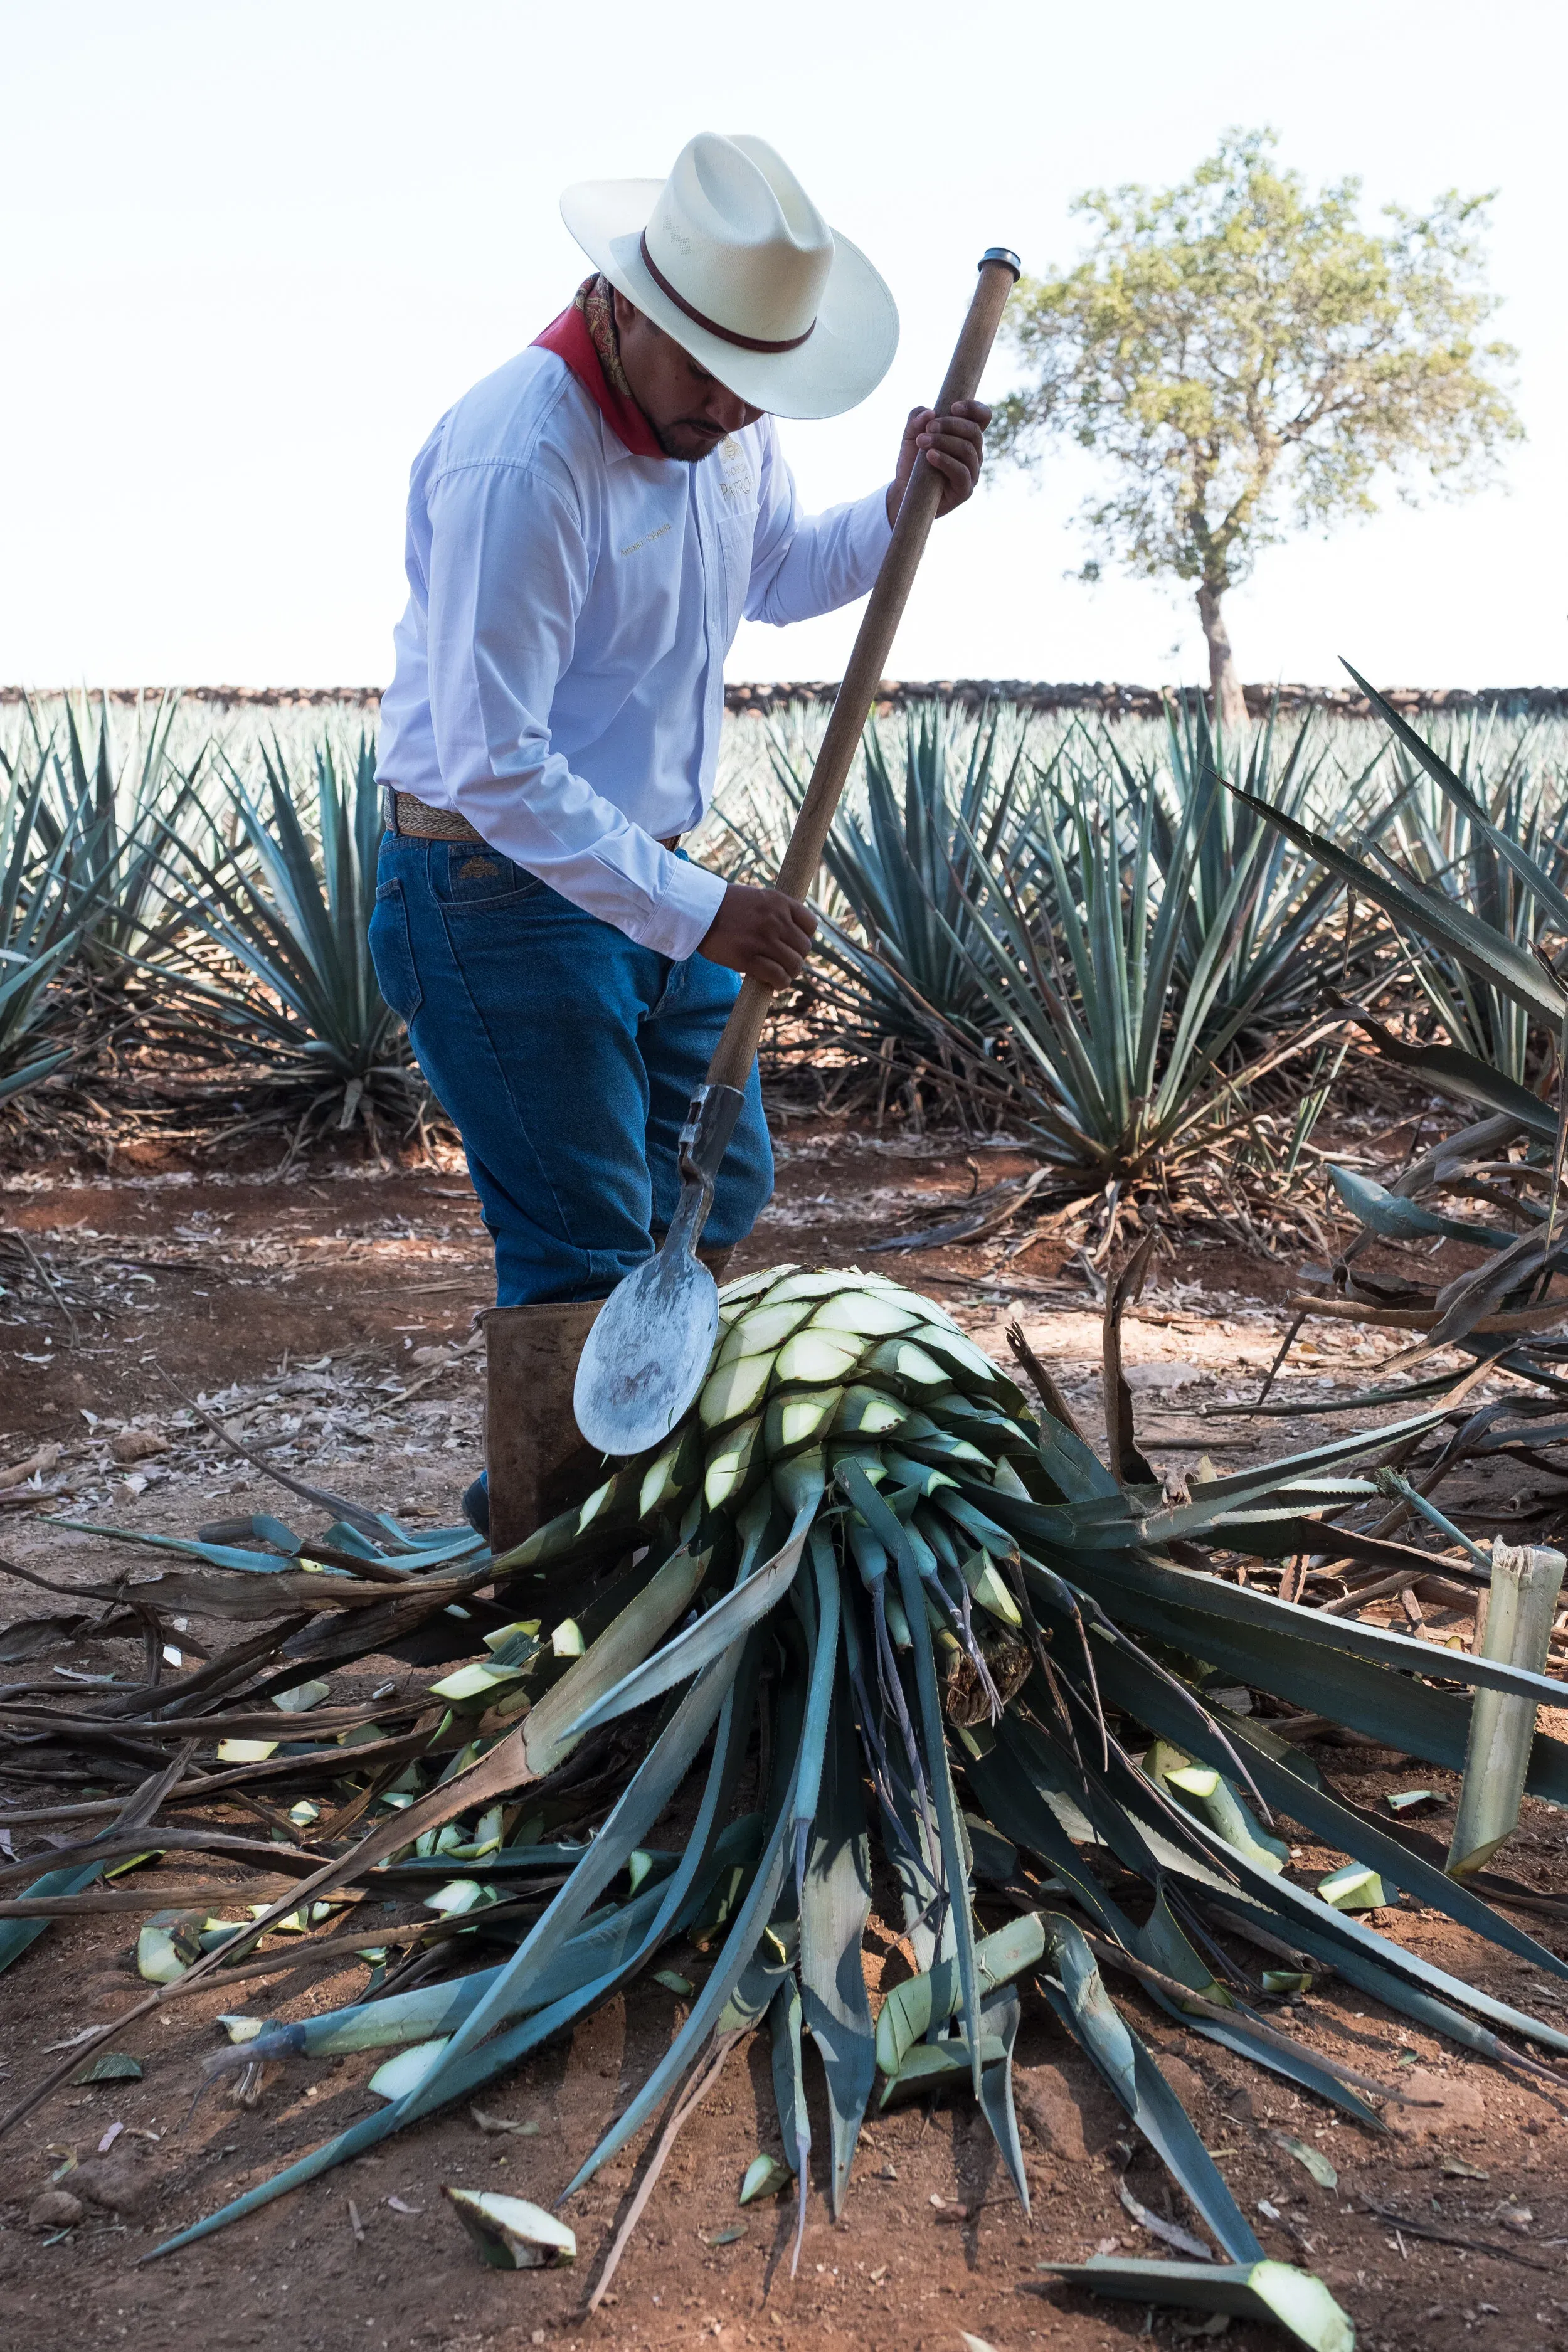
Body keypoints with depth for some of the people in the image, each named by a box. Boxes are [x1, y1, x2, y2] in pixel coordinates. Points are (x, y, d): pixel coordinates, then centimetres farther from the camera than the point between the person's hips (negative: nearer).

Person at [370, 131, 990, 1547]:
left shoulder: (727, 424, 2)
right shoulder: (520, 458, -25)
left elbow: (775, 578, 21)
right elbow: (491, 765, -27)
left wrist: (902, 507, 1)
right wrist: (697, 914, -27)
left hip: (648, 873, 9)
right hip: (499, 886, -9)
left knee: (718, 1183, 16)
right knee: (582, 1238, -6)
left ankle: (608, 1480, 34)